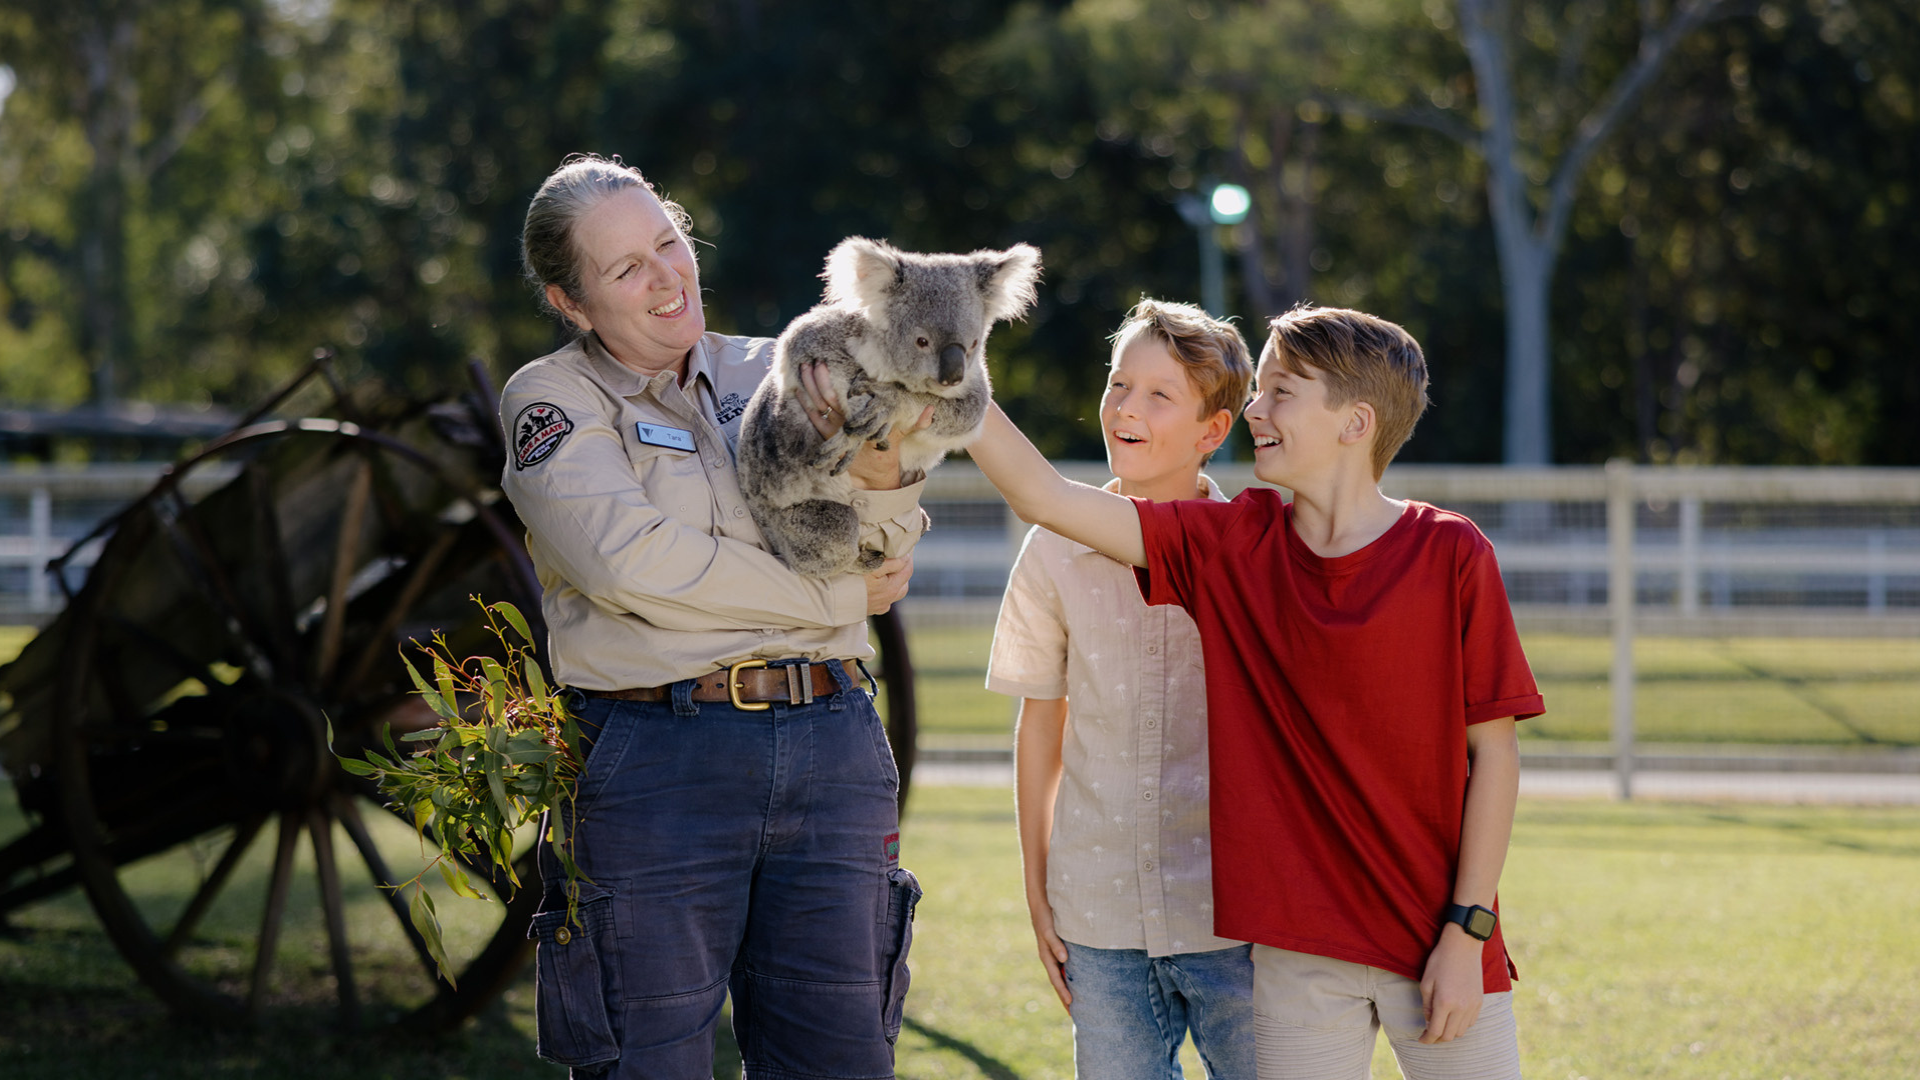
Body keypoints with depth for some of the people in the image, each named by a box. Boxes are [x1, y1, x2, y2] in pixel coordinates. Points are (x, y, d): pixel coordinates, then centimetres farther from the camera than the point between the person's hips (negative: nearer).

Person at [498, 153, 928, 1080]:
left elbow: (882, 554, 7)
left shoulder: (771, 374, 15)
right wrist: (832, 596, -6)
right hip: (656, 755, -4)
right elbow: (629, 559, -13)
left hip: (830, 742, 4)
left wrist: (878, 467, -17)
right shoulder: (552, 400, 3)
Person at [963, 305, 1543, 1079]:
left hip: (1437, 946, -2)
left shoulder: (1451, 557, -6)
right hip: (1295, 946, 2)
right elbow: (1043, 498, 1)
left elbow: (1494, 752, -4)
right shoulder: (1229, 547, 3)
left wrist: (1467, 933, -8)